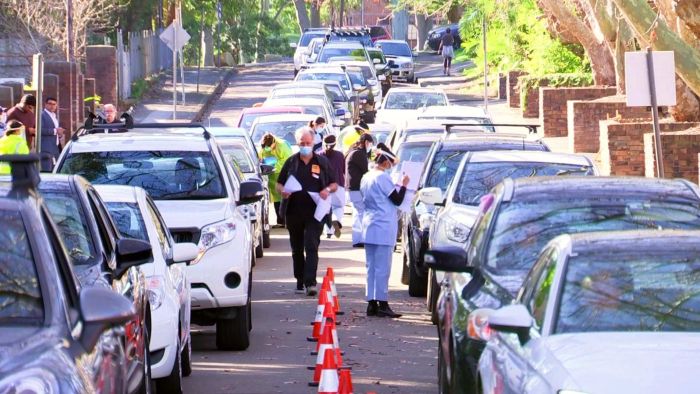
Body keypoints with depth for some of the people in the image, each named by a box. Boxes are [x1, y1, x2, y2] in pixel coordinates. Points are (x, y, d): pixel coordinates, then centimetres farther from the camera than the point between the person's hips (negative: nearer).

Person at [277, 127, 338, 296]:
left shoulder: (322, 162, 6)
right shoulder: (291, 162, 10)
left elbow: (334, 184, 11)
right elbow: (279, 184, 14)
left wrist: (327, 190, -11)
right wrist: (283, 191, -9)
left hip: (314, 212, -3)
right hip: (294, 211, 3)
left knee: (311, 246, -13)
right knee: (297, 248, 11)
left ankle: (310, 282, -19)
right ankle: (300, 280, 22)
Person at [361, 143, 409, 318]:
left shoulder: (366, 177, 13)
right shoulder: (383, 177, -12)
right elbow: (397, 199, -10)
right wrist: (403, 185, 4)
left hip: (369, 226, 8)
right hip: (383, 227, -8)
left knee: (371, 267, 10)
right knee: (383, 267, -6)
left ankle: (371, 304, 10)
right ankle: (382, 305, -7)